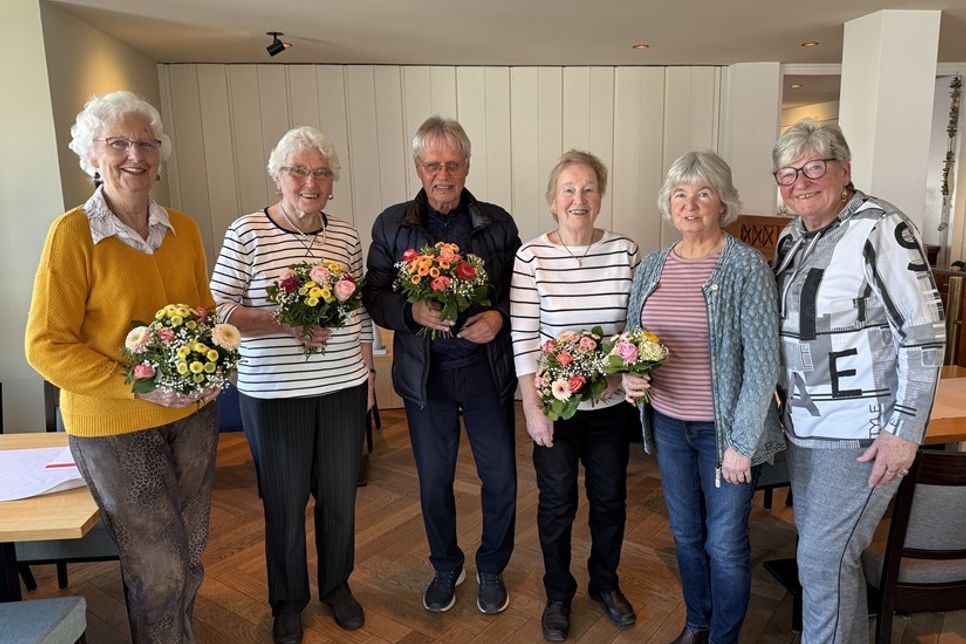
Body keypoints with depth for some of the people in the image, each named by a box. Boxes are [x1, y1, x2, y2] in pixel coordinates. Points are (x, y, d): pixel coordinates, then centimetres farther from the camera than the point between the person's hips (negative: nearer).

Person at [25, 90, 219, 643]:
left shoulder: (183, 229, 2)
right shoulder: (73, 233, -14)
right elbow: (45, 346, -14)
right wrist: (136, 385, -22)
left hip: (193, 415, 5)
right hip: (114, 428, -5)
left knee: (190, 552, 20)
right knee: (159, 571, 5)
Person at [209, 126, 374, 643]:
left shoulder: (346, 237, 4)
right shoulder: (246, 233, -7)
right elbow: (217, 309, -9)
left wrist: (368, 371, 9)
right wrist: (284, 324, -21)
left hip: (343, 387, 3)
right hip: (273, 393, -3)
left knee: (340, 495, 14)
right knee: (285, 502, 11)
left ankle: (337, 586, 39)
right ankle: (288, 601, 35)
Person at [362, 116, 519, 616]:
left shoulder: (498, 223, 0)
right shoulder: (391, 225, 1)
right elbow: (374, 297, 0)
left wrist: (499, 316, -15)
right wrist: (412, 312, -19)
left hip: (487, 367, 0)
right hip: (424, 372, 0)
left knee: (500, 477, 9)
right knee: (433, 480, 14)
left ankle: (491, 568, 35)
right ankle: (446, 567, 39)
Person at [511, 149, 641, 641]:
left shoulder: (624, 251, -4)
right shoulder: (531, 255, -10)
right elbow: (523, 337, -10)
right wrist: (532, 407, -11)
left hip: (611, 403, 3)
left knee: (610, 498, 18)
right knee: (557, 504, 13)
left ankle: (605, 582, 44)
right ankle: (558, 595, 37)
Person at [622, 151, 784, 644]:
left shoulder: (747, 266, -13)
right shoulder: (651, 267, 3)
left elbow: (763, 362, -15)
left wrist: (741, 442, -16)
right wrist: (630, 376, -9)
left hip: (725, 428, -5)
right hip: (667, 423, 5)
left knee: (725, 545, 9)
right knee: (685, 534, 20)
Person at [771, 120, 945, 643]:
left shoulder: (880, 228, -15)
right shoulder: (792, 237, 8)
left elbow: (925, 335, -16)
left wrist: (904, 430, -18)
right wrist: (788, 405, 13)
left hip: (861, 431, -7)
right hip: (803, 423, 7)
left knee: (823, 559, -3)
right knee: (824, 550, 18)